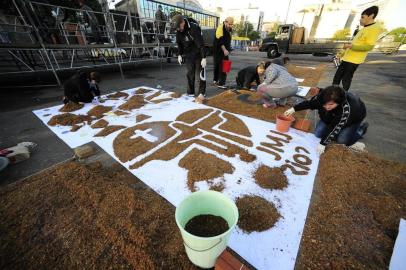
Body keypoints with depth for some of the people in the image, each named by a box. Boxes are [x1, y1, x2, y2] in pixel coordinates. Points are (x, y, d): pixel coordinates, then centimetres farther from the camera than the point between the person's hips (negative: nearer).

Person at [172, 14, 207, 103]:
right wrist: (179, 54, 6)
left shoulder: (194, 28, -23)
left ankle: (202, 93, 6)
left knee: (200, 74, -3)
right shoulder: (178, 30, -2)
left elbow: (200, 43, -26)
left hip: (198, 55, -6)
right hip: (188, 55, 6)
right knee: (190, 74, 5)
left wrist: (204, 58, -29)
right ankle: (190, 92, 13)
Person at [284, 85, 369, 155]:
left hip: (353, 117, -4)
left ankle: (361, 128, 10)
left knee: (341, 140, -18)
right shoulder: (322, 96, -33)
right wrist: (294, 109, -19)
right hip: (332, 116, 5)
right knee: (318, 134, -8)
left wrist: (323, 143, -40)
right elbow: (309, 102, -13)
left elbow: (336, 127, -39)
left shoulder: (346, 108, -44)